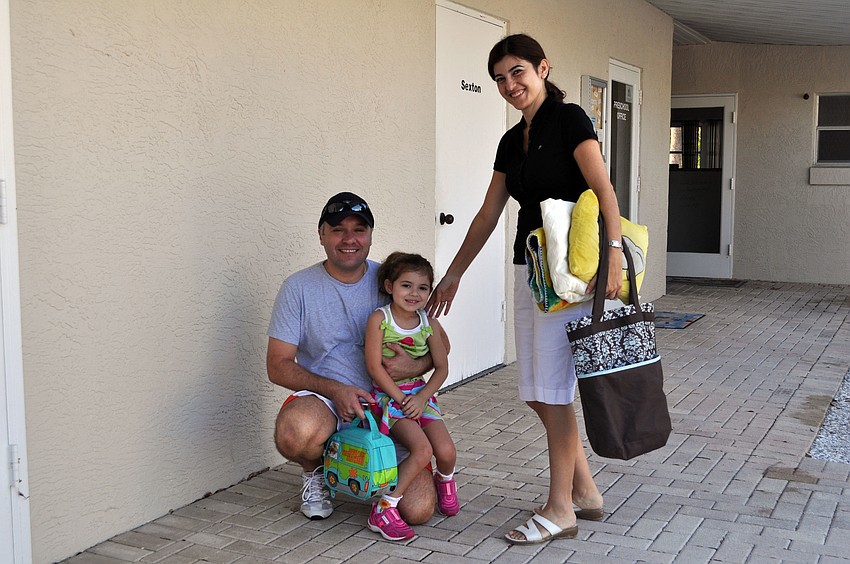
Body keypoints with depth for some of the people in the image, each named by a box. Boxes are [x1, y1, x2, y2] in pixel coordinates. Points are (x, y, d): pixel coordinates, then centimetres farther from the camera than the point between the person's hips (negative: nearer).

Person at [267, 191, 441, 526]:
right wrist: (336, 390, -19)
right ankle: (315, 472, 0)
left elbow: (440, 344, 8)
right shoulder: (299, 288, -3)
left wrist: (415, 366, -16)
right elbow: (278, 366, -5)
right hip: (324, 401, -2)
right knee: (296, 433, -39)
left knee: (418, 510, -14)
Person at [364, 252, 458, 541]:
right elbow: (374, 367, -14)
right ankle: (384, 509, -13)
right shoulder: (379, 319, -12)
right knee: (422, 449, -24)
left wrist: (421, 398, -10)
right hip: (388, 395, -4)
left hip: (420, 394, 4)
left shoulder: (429, 324, -1)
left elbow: (441, 367, 4)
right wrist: (401, 399, -15)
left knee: (447, 451, -11)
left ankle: (444, 481, 27)